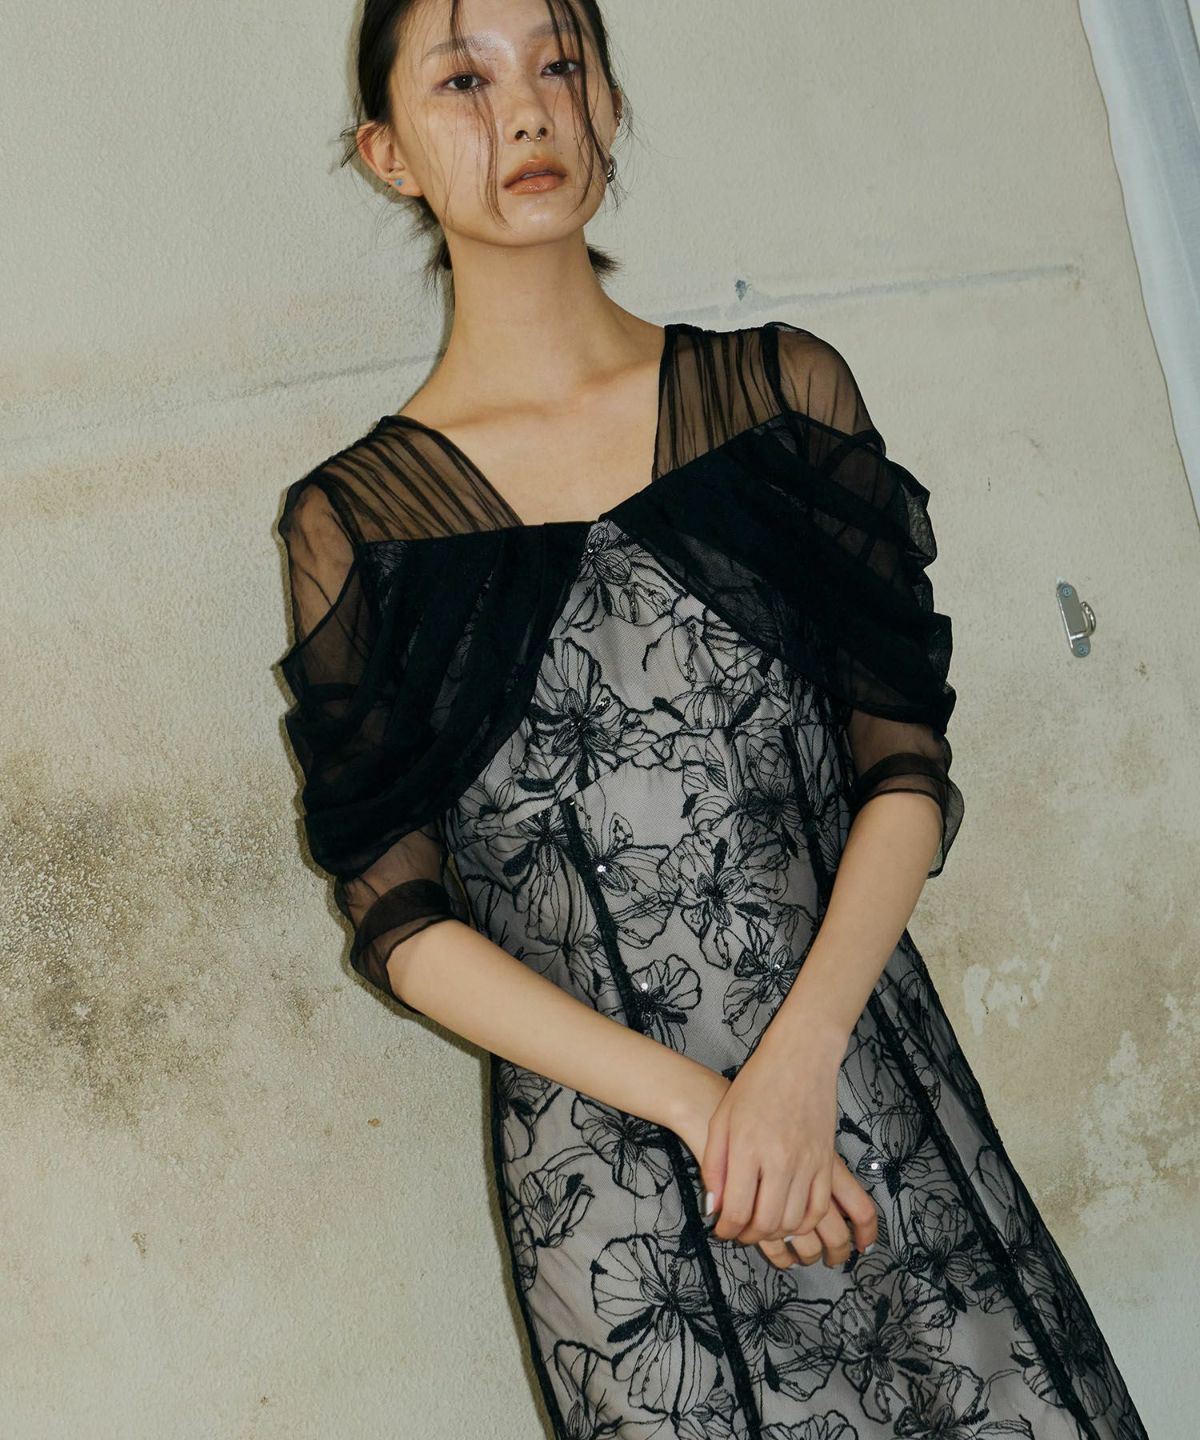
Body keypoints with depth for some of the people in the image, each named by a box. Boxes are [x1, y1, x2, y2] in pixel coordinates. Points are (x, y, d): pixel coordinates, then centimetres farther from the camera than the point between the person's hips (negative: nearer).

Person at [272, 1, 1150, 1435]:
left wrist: (801, 1052, -14)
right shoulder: (355, 518, -1)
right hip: (610, 1176, -1)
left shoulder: (783, 390, 4)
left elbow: (907, 766, 1)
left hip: (868, 1088, 2)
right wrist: (696, 1102, -13)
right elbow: (404, 922, -3)